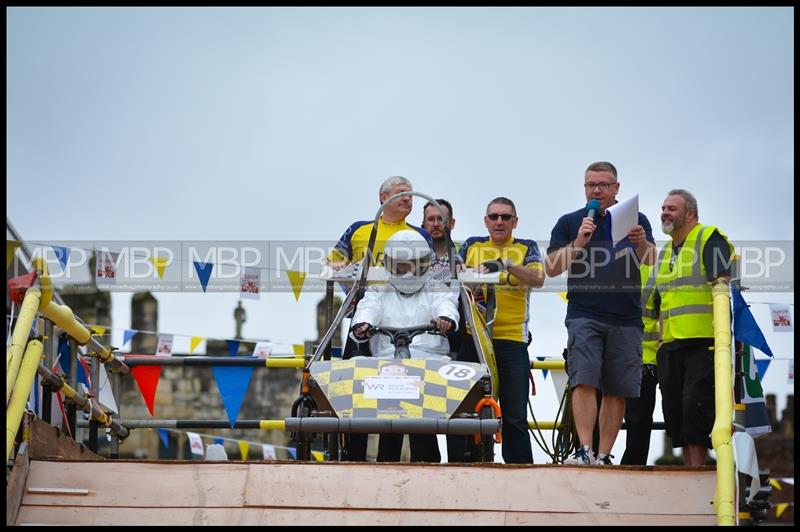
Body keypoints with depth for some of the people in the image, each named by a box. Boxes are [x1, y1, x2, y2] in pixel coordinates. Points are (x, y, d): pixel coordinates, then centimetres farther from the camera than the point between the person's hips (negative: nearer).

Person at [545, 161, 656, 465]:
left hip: (626, 319, 1)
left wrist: (641, 243, -25)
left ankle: (604, 456, 6)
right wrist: (578, 243, -12)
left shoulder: (635, 220, 12)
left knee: (617, 391, 1)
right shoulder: (569, 223, 11)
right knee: (584, 382, -15)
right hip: (584, 315, -1)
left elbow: (650, 260, -2)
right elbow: (551, 268, 3)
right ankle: (584, 450, -20)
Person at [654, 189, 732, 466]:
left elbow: (723, 284, -14)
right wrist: (661, 341, 20)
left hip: (704, 342, -8)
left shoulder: (710, 239, -2)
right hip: (671, 346, 8)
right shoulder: (666, 252, 23)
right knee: (673, 408, 5)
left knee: (696, 403, -14)